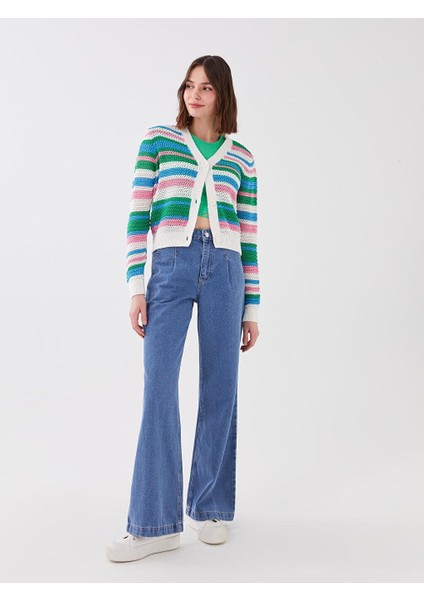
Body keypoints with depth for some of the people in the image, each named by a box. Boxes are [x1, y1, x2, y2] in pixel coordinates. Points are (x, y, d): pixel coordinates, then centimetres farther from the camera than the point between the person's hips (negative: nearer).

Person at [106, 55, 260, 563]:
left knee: (219, 391, 4)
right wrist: (136, 287, -4)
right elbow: (139, 216, 4)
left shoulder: (241, 158, 13)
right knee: (159, 391, -7)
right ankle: (155, 523, 2)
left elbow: (248, 236, 13)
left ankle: (210, 508, 20)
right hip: (170, 267, -1)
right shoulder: (158, 140, 10)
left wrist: (251, 308, 10)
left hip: (224, 270, 2)